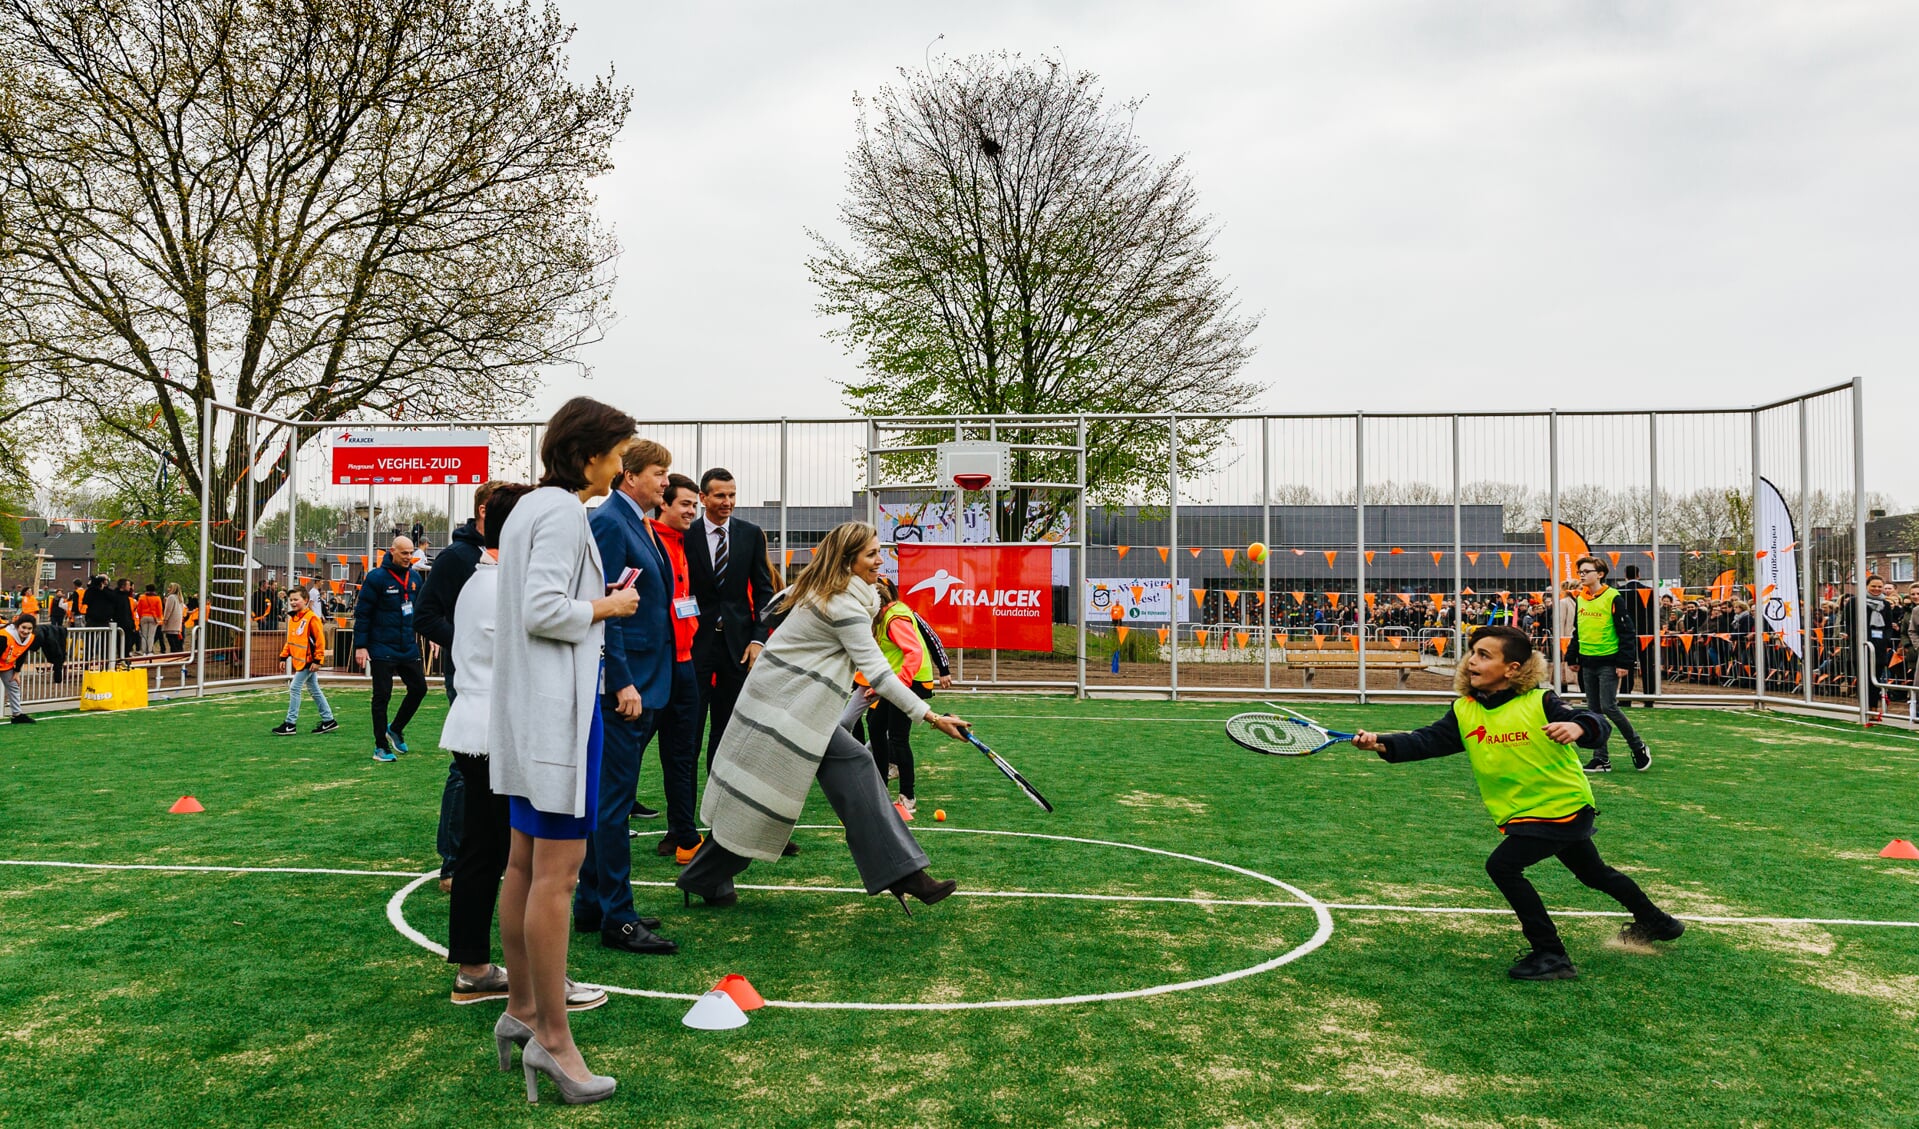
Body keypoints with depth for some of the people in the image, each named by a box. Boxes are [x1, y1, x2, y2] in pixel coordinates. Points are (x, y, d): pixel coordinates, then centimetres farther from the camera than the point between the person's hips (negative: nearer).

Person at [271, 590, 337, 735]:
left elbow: (320, 640, -17)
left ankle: (290, 724, -4)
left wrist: (318, 660, -19)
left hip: (308, 661, -9)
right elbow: (291, 640, 19)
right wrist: (284, 656, 11)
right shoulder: (292, 618, 12)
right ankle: (328, 721, 20)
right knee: (314, 690, 13)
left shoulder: (312, 618, -15)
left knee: (294, 688, -9)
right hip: (299, 661, 9)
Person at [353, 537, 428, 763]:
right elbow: (362, 613, -10)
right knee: (382, 696, 1)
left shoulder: (414, 578, 7)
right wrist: (360, 646, -13)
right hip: (382, 649, -6)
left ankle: (395, 729, 29)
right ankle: (381, 746, 11)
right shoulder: (376, 578, -11)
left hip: (408, 649, 6)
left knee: (419, 688, 8)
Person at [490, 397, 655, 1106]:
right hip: (558, 706, -10)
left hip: (527, 707, 10)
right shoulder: (562, 513, -13)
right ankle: (552, 1040, 0)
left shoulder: (528, 509, 17)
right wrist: (607, 607, -8)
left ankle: (521, 1011, 26)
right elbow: (544, 611, -22)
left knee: (526, 865, 15)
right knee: (557, 873, -6)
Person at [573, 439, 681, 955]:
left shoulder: (639, 526, 17)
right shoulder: (609, 523, -13)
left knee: (610, 797, 15)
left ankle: (591, 905, 25)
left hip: (640, 685, 10)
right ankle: (617, 919, 4)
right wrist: (623, 683, -22)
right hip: (623, 685, -10)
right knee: (614, 801, -3)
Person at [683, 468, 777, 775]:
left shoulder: (751, 534, 5)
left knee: (728, 724, 10)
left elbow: (763, 590, 6)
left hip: (737, 640, 2)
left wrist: (758, 638, -3)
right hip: (697, 639, -2)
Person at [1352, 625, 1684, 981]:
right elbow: (1428, 740, -16)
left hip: (1567, 805, -7)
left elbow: (1597, 726, -26)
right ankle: (1655, 921, 52)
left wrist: (1577, 727, -50)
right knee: (1594, 873, 27)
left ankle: (1552, 956, -11)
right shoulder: (1464, 711, -6)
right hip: (1521, 814, 7)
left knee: (1502, 865, -22)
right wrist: (1383, 744, -33)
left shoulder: (1539, 703, -20)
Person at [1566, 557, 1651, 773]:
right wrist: (1572, 657, 14)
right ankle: (1601, 758, 12)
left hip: (1608, 663, -7)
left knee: (1608, 707, -11)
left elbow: (1627, 632, -12)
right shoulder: (1580, 598, 9)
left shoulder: (1613, 598, -11)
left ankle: (1638, 747, 10)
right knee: (1593, 710, 7)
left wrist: (1624, 662, -16)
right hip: (1587, 663, 7)